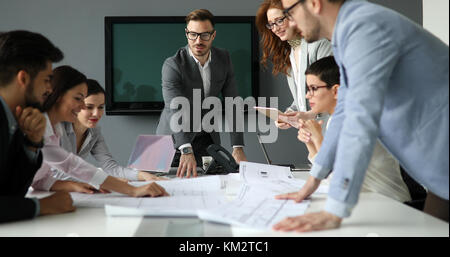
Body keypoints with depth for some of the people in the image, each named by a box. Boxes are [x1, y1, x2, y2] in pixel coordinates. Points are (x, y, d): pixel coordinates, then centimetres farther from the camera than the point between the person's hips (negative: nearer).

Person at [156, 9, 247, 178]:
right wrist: (186, 151, -47)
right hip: (175, 140, -3)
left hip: (207, 138, 4)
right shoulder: (172, 65, -21)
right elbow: (175, 110, -33)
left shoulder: (223, 59, -5)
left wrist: (238, 148, -16)